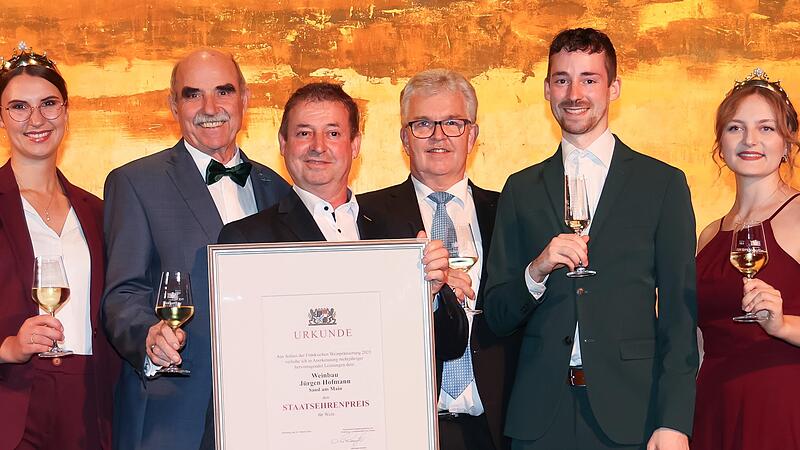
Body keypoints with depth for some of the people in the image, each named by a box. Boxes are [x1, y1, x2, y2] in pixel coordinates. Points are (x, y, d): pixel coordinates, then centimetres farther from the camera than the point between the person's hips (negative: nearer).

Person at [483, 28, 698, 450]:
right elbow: (497, 316, 9)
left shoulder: (663, 183, 3)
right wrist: (537, 271, -11)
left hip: (631, 415, -2)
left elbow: (679, 313, -1)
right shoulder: (521, 190, 10)